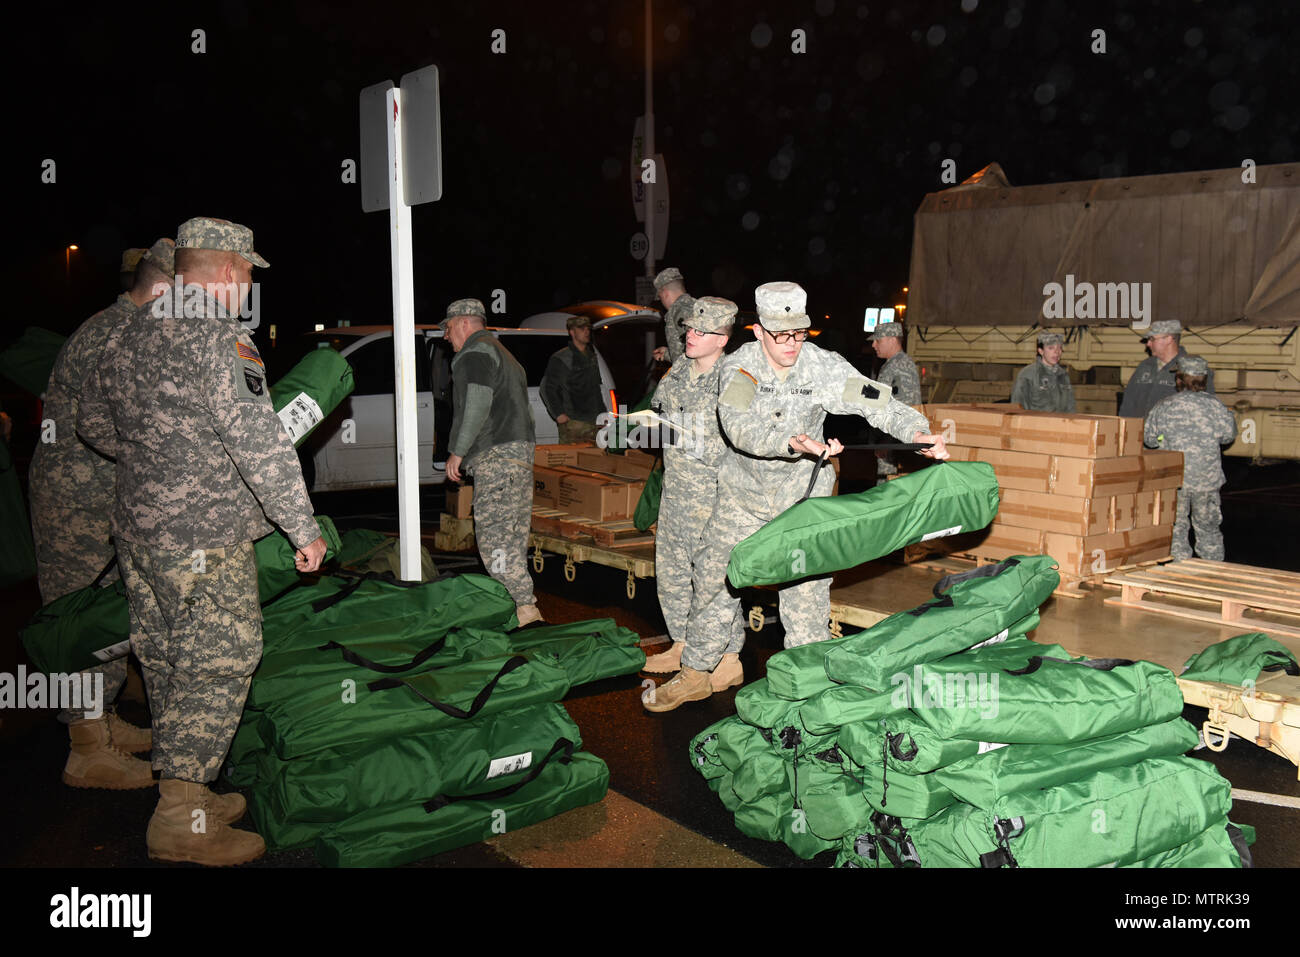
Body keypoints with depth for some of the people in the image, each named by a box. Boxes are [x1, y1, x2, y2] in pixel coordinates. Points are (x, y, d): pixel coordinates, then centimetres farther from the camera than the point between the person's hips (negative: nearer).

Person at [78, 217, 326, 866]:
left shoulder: (128, 333, 11)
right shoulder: (219, 340, -17)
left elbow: (91, 420, 22)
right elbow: (259, 443, -22)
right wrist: (303, 527, -17)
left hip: (137, 526, 9)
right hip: (203, 537, -9)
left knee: (166, 659, 15)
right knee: (218, 663, -2)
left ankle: (184, 791, 29)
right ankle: (181, 822, 3)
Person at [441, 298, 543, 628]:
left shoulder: (475, 352, -3)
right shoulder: (501, 352, 30)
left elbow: (478, 405, -16)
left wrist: (457, 451, -12)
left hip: (496, 456, -11)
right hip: (520, 451, 11)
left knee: (494, 535, -13)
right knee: (513, 534, 11)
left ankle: (522, 607, -17)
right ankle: (524, 604, 13)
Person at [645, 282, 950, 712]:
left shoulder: (824, 366, -14)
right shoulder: (739, 367, -17)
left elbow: (877, 402, -16)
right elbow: (741, 430, -32)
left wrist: (918, 431, -34)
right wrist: (795, 442, -48)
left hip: (803, 491, 0)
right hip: (745, 489, 1)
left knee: (806, 587, -5)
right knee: (716, 578, 7)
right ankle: (694, 674, 23)